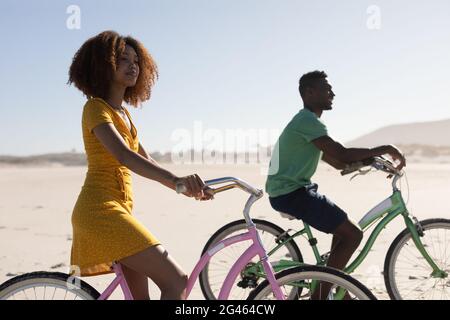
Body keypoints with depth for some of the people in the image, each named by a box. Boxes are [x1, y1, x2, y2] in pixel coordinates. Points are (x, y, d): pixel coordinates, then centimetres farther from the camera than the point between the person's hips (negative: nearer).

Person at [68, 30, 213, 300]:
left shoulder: (123, 113, 21)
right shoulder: (96, 108, -8)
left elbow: (146, 161, 20)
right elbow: (124, 155, -27)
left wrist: (189, 186, 9)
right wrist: (176, 180, -41)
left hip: (120, 209, 9)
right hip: (101, 210, -9)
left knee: (141, 294, 10)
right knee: (177, 282, -16)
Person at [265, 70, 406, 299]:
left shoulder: (306, 121, 18)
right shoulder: (308, 121, -15)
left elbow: (338, 162, 18)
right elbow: (343, 155, -24)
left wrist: (374, 160, 7)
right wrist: (385, 149, -13)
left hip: (286, 191, 11)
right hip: (291, 193, -11)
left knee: (343, 226, 21)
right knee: (353, 234, -9)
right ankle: (319, 294, -5)